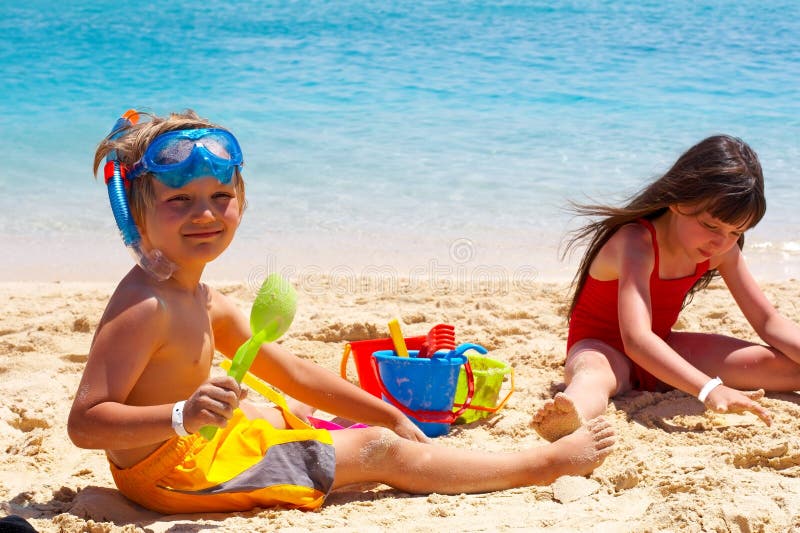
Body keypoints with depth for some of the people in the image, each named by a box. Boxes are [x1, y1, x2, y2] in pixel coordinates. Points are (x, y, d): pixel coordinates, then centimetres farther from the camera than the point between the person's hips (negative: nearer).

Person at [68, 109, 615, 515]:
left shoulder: (206, 303, 3)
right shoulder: (144, 307, -24)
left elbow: (293, 372, 9)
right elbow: (85, 422, -29)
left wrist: (387, 415, 10)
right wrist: (181, 416, -42)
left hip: (196, 441, 8)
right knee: (379, 452, 0)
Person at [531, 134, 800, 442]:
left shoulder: (722, 249, -7)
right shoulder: (637, 243, -30)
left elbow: (768, 323, -1)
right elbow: (636, 338, -44)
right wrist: (709, 390, -58)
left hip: (662, 351, 8)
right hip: (604, 348, -8)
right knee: (595, 371, -47)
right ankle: (571, 418, -78)